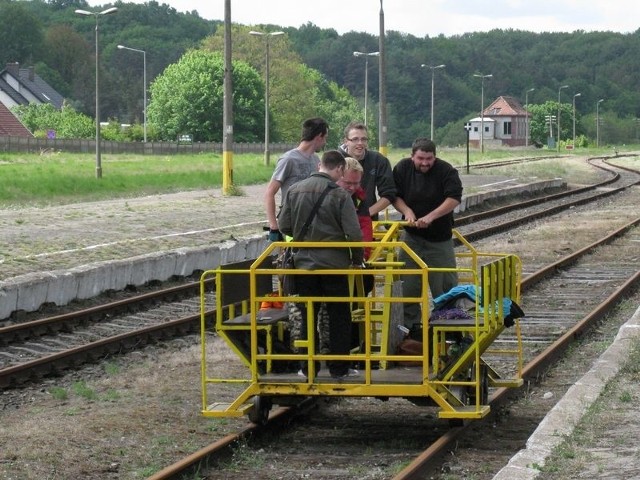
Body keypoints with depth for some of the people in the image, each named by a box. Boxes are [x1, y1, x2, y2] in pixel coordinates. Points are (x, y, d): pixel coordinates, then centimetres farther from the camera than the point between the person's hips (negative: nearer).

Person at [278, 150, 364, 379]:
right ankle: (339, 368, 12)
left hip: (304, 263, 3)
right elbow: (354, 233, -15)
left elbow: (283, 226, 2)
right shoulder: (339, 194, -13)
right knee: (339, 317, 9)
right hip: (334, 264, -3)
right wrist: (357, 258, 2)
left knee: (308, 317, 12)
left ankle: (307, 367, 15)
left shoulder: (295, 190, -2)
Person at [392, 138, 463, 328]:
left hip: (440, 237, -2)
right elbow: (395, 196, 5)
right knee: (409, 285, 3)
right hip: (411, 236, 2)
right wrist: (407, 211, -15)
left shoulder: (446, 171, -12)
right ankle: (409, 325, 14)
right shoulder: (402, 168, -2)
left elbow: (454, 199, -22)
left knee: (446, 284, 0)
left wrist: (431, 217, -32)